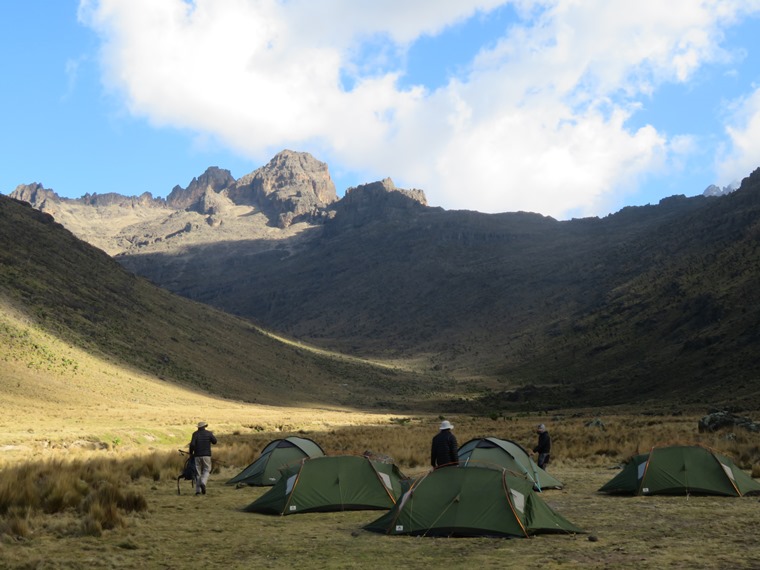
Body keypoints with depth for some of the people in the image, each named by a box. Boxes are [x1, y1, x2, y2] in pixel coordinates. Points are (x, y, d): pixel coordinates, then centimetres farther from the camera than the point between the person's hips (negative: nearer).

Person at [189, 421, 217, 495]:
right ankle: (203, 483, -19)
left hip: (197, 455, 0)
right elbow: (214, 442, 10)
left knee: (198, 472, 7)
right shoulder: (208, 433, 1)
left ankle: (197, 490, 4)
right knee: (206, 470, 9)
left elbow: (192, 444, -14)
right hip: (206, 455, 0)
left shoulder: (195, 434, -3)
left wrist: (191, 452, 0)